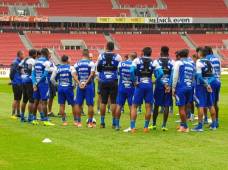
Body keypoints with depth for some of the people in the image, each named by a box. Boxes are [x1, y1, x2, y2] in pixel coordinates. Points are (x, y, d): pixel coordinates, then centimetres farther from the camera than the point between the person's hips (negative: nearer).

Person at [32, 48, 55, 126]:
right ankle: (45, 120, -2)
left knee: (36, 101, 13)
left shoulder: (36, 61, 11)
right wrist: (37, 83, -10)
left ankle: (34, 119, 17)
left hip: (36, 83, 7)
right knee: (44, 102, -4)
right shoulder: (46, 62, -11)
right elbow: (45, 75, -17)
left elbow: (33, 73, 7)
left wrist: (34, 83, 1)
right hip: (43, 83, -7)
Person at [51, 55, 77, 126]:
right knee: (73, 104, 8)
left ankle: (64, 121, 8)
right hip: (69, 88, -2)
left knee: (61, 105, 8)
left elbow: (52, 79, 0)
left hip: (60, 88, 2)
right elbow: (74, 77, -18)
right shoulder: (71, 67, -3)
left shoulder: (57, 68, 4)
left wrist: (56, 84, 14)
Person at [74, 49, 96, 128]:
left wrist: (79, 83, -7)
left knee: (78, 104, 10)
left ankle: (78, 122, 10)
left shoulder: (77, 64, 6)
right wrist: (86, 82, -9)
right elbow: (92, 75, -11)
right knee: (90, 104, 3)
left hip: (80, 85, 2)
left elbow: (75, 75, -1)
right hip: (89, 85, -2)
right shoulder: (91, 63, -3)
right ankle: (90, 122, 3)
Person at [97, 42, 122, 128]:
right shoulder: (117, 57, -4)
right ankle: (114, 122, 1)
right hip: (113, 82, -2)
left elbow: (98, 68, 10)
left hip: (103, 82, 2)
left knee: (103, 102, 7)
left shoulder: (101, 56, 1)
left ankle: (102, 122, 9)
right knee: (114, 102, 1)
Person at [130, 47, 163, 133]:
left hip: (139, 85, -1)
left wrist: (134, 81, -6)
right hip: (149, 85, 1)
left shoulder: (137, 60, 0)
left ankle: (132, 127, 0)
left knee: (134, 106, 6)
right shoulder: (154, 62, 5)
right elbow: (160, 73, -6)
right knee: (148, 106, 9)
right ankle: (146, 127, 11)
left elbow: (132, 71, -14)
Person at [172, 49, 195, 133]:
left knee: (181, 108, -2)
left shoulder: (178, 63, -3)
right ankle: (182, 125, 22)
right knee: (185, 107, 15)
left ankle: (185, 127, -2)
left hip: (181, 88, -6)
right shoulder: (191, 64, 14)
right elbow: (193, 77, 16)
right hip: (189, 87, 6)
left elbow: (175, 76, -7)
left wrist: (173, 88, -3)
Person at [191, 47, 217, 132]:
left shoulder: (199, 62, -11)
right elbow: (213, 75, 10)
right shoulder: (209, 62, 9)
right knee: (211, 105, 12)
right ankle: (213, 124, 19)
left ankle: (200, 125, -5)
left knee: (200, 106, -4)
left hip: (201, 86, -6)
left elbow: (199, 76, -17)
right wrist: (208, 84, 10)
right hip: (209, 85, 6)